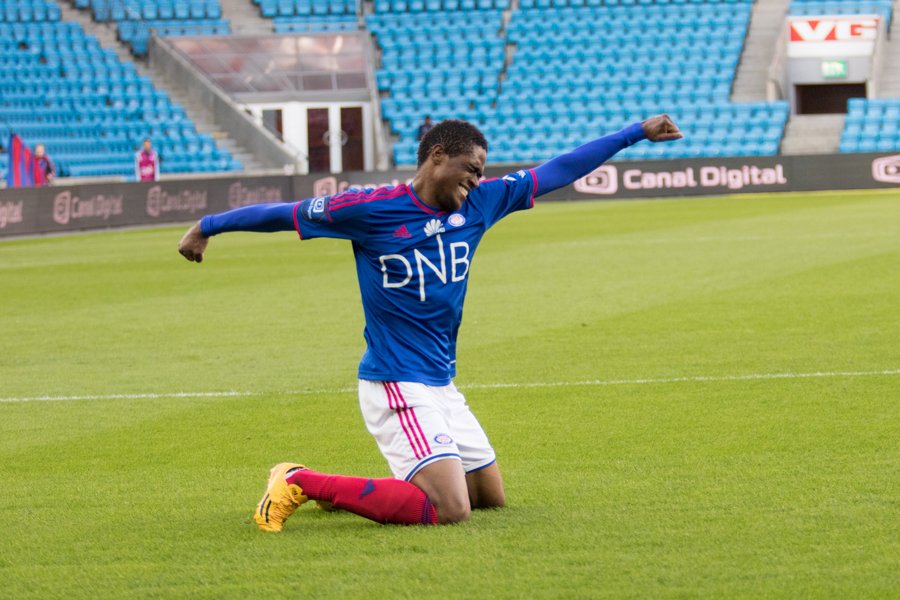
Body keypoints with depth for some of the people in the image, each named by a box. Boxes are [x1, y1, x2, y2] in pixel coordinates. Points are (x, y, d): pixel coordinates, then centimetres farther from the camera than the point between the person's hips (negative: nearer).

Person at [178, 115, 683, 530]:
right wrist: (207, 226, 7)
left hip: (442, 387, 8)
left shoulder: (478, 204, 5)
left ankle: (350, 492, 26)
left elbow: (557, 172, 9)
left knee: (491, 495, 16)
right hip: (395, 386, -8)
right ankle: (301, 483, -10)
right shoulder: (370, 209, -11)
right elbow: (284, 214, -1)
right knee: (450, 510, -21)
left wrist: (637, 133, 11)